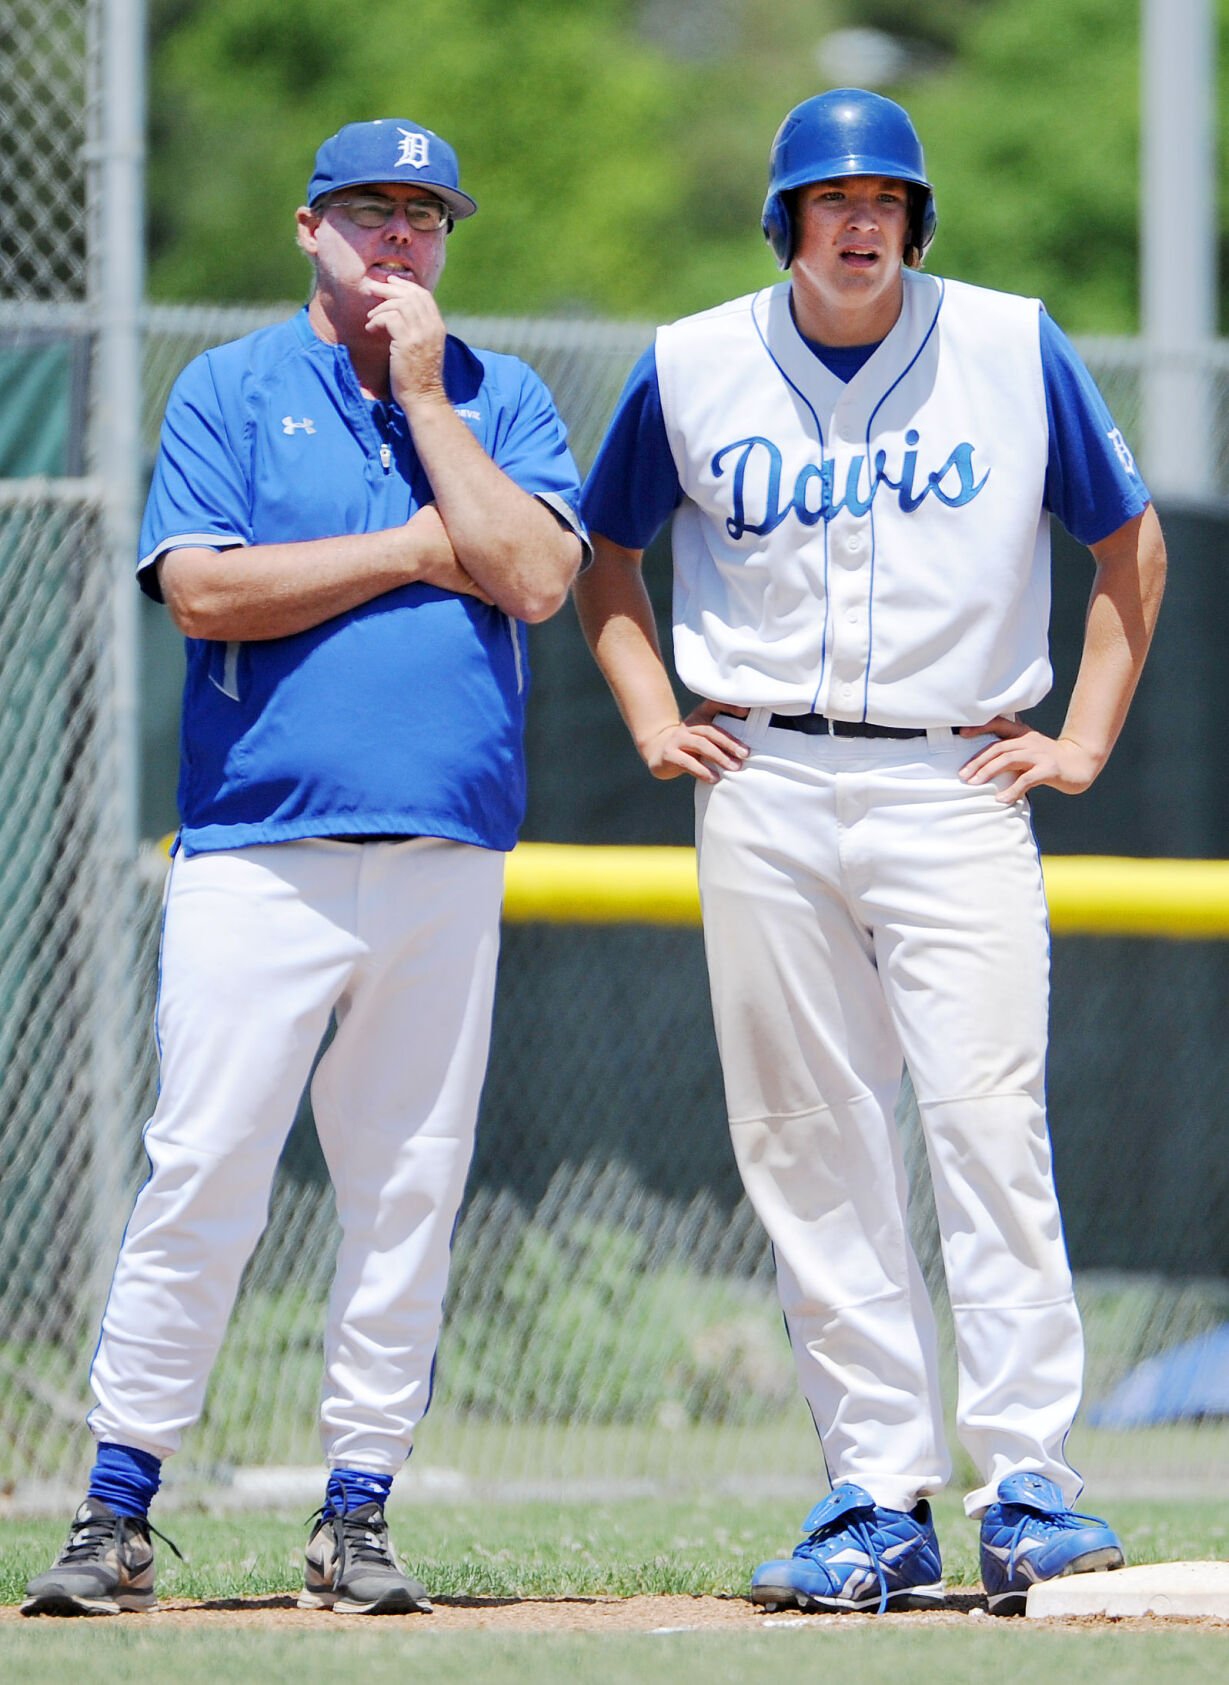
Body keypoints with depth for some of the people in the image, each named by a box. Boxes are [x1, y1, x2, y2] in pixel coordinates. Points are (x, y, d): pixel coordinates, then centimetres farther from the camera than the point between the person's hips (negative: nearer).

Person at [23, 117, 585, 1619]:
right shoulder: (230, 392, 6)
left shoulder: (500, 402, 12)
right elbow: (202, 588, -9)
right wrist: (418, 547, -7)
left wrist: (424, 398, -4)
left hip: (448, 860, 3)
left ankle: (357, 1515, 10)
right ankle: (116, 1513, -3)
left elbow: (535, 577, -5)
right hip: (260, 854, -3)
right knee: (202, 1178, -8)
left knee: (407, 1192, 3)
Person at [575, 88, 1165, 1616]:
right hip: (762, 796, 2)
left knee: (987, 1120, -14)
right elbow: (603, 556, 21)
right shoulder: (692, 369, 6)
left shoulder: (1011, 350, 3)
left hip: (954, 788, -2)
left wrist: (1084, 743, 5)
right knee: (805, 1149, 0)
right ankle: (878, 1502, 4)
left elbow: (1130, 542, 13)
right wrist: (651, 720, 8)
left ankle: (1028, 1489, -14)